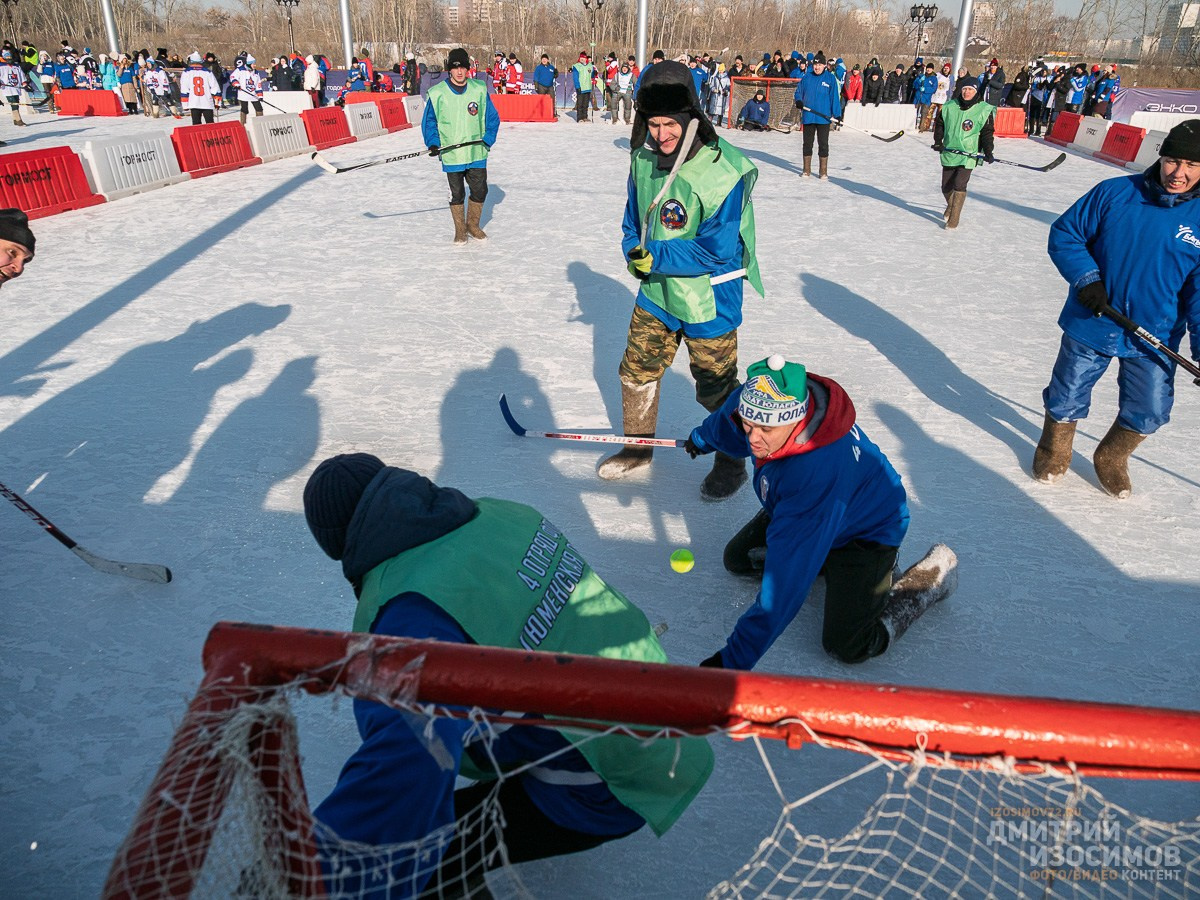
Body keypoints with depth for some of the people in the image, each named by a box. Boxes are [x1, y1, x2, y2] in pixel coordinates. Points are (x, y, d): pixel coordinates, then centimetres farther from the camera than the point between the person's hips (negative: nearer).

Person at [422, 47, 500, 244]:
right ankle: (459, 228, 23)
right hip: (451, 155, -1)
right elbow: (429, 121, 4)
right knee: (456, 193, 7)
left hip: (477, 153, 2)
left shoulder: (479, 89, -2)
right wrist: (433, 143, -9)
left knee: (480, 190, 7)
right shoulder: (437, 93, -6)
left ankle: (473, 224, 28)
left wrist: (488, 139, -5)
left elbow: (492, 117, 7)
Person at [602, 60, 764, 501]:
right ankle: (638, 448, 38)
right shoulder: (644, 161, -1)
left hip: (709, 301, -6)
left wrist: (657, 256, -23)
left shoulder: (725, 171, -23)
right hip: (655, 292, 6)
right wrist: (635, 251, -7)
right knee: (636, 372, 16)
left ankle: (732, 462, 30)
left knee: (716, 389, 7)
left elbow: (716, 250, -25)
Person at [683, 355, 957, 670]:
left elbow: (787, 580, -45)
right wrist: (700, 439, 27)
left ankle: (934, 573, 9)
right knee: (738, 559, 7)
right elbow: (726, 422, 5)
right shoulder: (757, 400, -25)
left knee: (848, 645, -12)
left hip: (867, 527, -7)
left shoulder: (820, 470, -46)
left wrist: (735, 658, -45)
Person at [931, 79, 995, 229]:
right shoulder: (950, 107, 4)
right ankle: (951, 206, 43)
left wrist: (988, 152, -14)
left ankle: (953, 219, -8)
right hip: (949, 153, 4)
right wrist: (938, 142, -2)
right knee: (946, 187, 10)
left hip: (969, 155, -4)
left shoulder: (984, 110, -4)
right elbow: (939, 124, 13)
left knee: (959, 185, -16)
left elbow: (987, 132, -4)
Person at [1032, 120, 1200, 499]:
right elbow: (1064, 234, -4)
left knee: (1149, 411, 9)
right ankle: (1054, 450, 41)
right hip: (1090, 323, -1)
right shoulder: (1114, 193, -10)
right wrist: (1086, 278, -18)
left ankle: (1112, 458, 38)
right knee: (1067, 396, 12)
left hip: (1155, 339, 2)